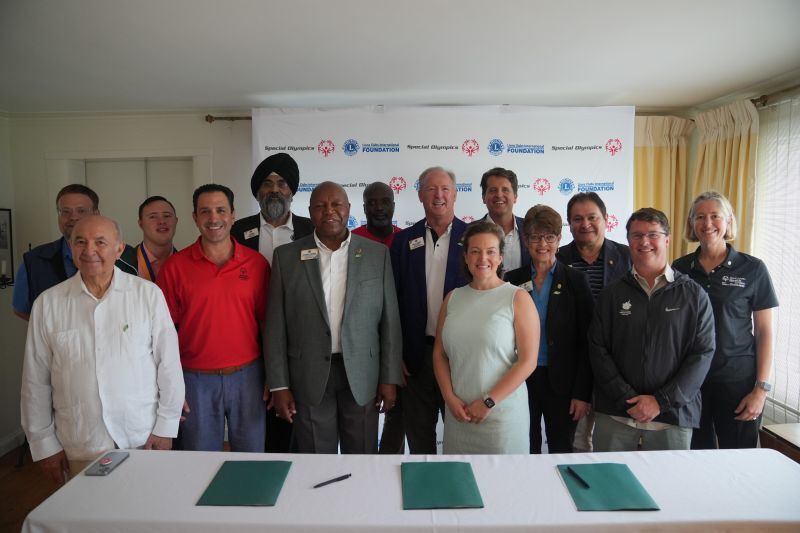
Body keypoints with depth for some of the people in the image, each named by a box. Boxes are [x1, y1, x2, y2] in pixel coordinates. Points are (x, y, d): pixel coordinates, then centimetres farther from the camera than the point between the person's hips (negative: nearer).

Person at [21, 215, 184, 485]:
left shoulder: (148, 294, -5)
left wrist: (165, 426, -2)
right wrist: (44, 443, 6)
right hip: (80, 449, 1)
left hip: (144, 440, -1)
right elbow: (36, 382, 5)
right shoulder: (48, 303, 0)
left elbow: (169, 364, -3)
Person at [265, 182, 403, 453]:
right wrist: (279, 385, -2)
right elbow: (275, 326, 1)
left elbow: (389, 320, 2)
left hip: (362, 375, 0)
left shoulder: (377, 253, 1)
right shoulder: (286, 256, 1)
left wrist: (390, 378, -1)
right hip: (309, 377, 0)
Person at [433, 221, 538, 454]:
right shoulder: (452, 298, 7)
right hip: (458, 413, 4)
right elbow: (439, 353, 8)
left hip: (502, 414, -3)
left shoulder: (518, 299, -6)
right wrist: (450, 398, -3)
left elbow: (528, 361, -10)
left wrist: (488, 402, -11)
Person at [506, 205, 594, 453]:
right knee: (526, 451, 11)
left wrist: (583, 393, -8)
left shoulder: (575, 280, -2)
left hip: (562, 383, -1)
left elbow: (586, 341, -4)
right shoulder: (513, 280, 3)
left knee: (561, 450, 9)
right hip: (522, 379, 2)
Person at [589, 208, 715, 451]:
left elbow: (703, 353, -2)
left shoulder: (693, 294, 3)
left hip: (673, 416, 0)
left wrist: (661, 401, -10)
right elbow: (598, 349, 0)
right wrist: (628, 398, -10)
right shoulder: (612, 294, 5)